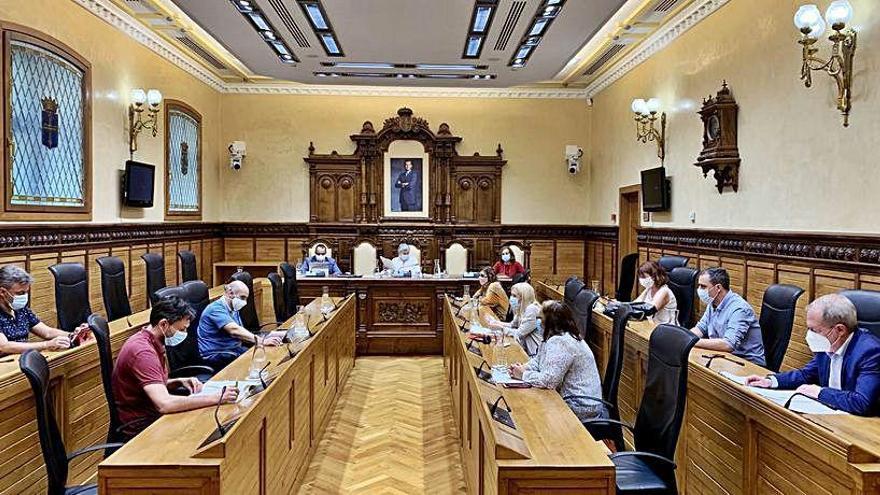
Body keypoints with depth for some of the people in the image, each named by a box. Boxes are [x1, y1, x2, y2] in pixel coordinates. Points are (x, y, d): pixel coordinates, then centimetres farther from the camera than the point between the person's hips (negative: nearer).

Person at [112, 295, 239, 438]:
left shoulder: (151, 341, 5)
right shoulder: (143, 352, -25)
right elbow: (165, 404, -35)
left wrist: (180, 382, 0)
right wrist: (216, 398, -32)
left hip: (152, 414, 9)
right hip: (140, 426, -9)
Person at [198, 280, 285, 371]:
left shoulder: (234, 310, 15)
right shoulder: (216, 308, -15)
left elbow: (241, 334, 8)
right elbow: (234, 330, -29)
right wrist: (262, 341, -35)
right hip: (215, 355, -8)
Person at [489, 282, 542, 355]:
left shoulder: (531, 310, -21)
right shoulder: (522, 308, 7)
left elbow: (519, 334, -20)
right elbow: (513, 325, 12)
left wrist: (500, 328, -14)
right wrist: (498, 323, -4)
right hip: (526, 347, 8)